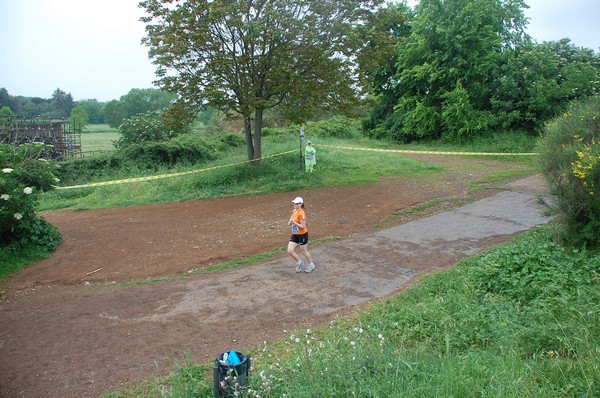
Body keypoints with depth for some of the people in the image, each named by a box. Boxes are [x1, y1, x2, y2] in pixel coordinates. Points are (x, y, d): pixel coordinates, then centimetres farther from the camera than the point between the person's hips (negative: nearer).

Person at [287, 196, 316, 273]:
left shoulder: (301, 213, -22)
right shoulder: (294, 211, 3)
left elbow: (303, 226, -24)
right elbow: (292, 220, 17)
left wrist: (294, 222, -28)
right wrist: (290, 222, -5)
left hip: (302, 235, -7)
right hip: (295, 235, 8)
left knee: (303, 251, 9)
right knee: (289, 251, 1)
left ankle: (311, 265, 34)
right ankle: (299, 262, 26)